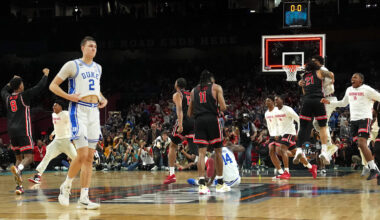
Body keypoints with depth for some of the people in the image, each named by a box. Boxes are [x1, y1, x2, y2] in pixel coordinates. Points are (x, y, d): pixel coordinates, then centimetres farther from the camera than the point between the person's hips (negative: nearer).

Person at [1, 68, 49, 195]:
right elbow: (40, 87, -2)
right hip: (23, 131, -6)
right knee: (28, 157, -6)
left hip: (12, 132, 6)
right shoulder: (24, 96, -4)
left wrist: (12, 81, 46)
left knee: (19, 158, 13)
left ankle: (19, 185, 3)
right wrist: (45, 74, 13)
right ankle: (18, 169, -39)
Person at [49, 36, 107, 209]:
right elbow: (53, 86, -2)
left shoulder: (97, 68, 16)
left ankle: (84, 197, 5)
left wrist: (102, 99, 12)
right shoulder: (72, 65, -4)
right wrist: (68, 96, -16)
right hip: (79, 111, -7)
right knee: (82, 155, -16)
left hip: (94, 111, 7)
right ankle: (66, 186, 7)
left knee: (89, 157, 3)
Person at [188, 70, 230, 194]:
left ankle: (202, 184, -11)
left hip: (198, 121, 3)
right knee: (218, 151, 9)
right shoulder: (216, 87, 8)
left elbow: (189, 113, 17)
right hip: (212, 119, -2)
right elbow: (223, 107, -4)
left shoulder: (194, 90, 18)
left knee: (201, 152, 0)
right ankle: (220, 184, 13)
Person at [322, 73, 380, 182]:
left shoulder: (367, 89, -5)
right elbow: (343, 103, 29)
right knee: (361, 145, 2)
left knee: (362, 143, -22)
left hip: (365, 119, -7)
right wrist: (329, 102, 23)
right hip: (354, 120, 7)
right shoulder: (349, 90, 16)